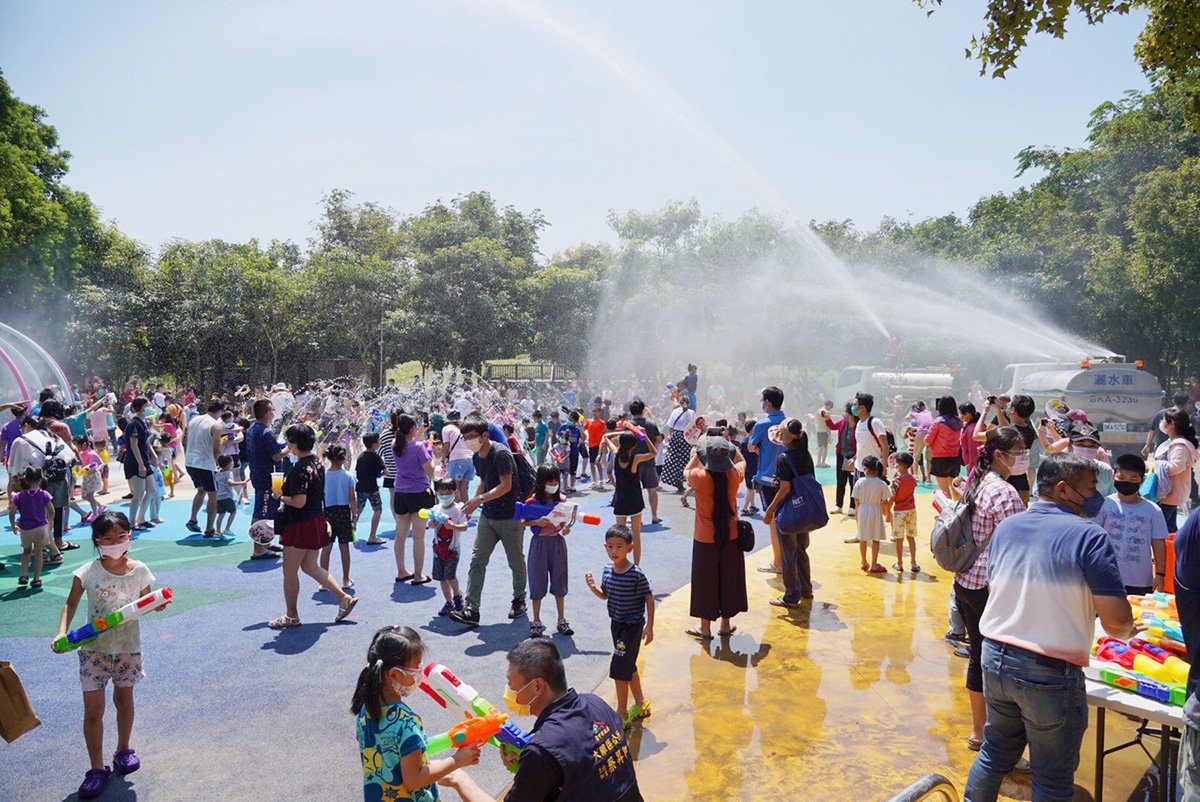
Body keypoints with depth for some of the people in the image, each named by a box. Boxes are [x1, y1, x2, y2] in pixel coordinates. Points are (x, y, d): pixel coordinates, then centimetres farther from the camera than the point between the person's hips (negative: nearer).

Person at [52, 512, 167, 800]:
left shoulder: (139, 570, -10)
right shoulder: (88, 572, -14)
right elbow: (71, 604, -3)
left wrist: (157, 604, -19)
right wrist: (62, 633, -17)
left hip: (128, 648, 1)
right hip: (94, 649, -1)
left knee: (124, 700, 19)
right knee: (93, 711, 2)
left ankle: (123, 751, 41)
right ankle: (97, 769, 18)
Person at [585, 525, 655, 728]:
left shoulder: (636, 575, -21)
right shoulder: (608, 571, -3)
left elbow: (649, 599, -13)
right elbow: (605, 595, 10)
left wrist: (649, 626, -12)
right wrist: (593, 588, -10)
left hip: (632, 626, -7)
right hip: (617, 624, 7)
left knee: (619, 669, -6)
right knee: (628, 666, 19)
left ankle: (622, 714, 9)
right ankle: (640, 704, 37)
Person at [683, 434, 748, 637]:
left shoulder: (699, 477, -20)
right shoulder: (734, 475, -12)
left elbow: (686, 471, 5)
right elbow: (741, 461, 12)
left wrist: (698, 450, 4)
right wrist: (728, 444, 10)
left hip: (705, 539, -2)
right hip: (730, 537, 2)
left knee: (705, 582, 10)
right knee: (729, 580, 16)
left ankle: (705, 627, 21)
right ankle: (726, 624, 28)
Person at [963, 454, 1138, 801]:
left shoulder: (1005, 527, 4)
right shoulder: (1089, 537, -15)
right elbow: (1116, 620, -16)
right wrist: (1125, 633, 6)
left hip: (995, 658, 6)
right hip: (1050, 673, -6)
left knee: (995, 753, 24)